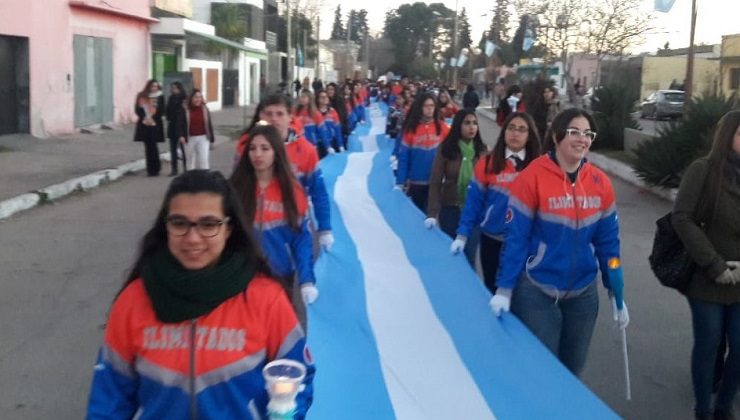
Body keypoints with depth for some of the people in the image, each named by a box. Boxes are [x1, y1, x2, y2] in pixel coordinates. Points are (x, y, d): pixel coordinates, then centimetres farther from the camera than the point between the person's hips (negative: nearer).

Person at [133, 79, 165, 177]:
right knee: (148, 147, 6)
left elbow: (162, 111, -3)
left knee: (152, 146, -8)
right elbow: (137, 109, 4)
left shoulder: (160, 97, 2)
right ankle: (150, 169, 13)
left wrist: (153, 119, -13)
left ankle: (154, 169, 0)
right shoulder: (141, 96, 8)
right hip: (144, 125, 3)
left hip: (155, 125, -3)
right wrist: (144, 118, -10)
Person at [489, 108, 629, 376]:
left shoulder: (601, 183, -1)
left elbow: (608, 241, 5)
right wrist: (504, 290, -16)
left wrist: (616, 293, 7)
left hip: (583, 293, 5)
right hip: (536, 293, -4)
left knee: (572, 370, 19)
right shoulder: (532, 177, -15)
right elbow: (515, 238, -14)